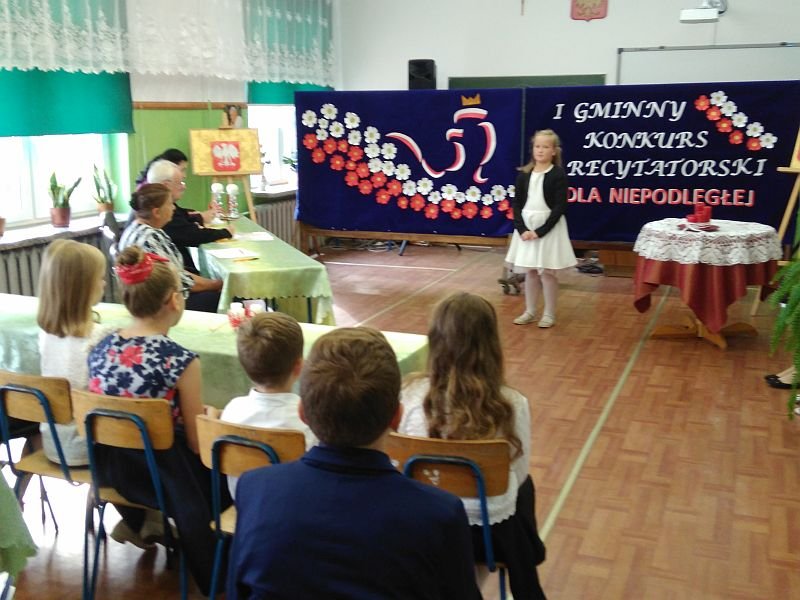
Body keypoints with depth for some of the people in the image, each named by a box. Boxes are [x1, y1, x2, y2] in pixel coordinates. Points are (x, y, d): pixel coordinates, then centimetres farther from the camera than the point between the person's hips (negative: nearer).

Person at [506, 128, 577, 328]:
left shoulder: (558, 175, -7)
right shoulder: (524, 174, 4)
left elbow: (559, 207, -12)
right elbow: (517, 204, 3)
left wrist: (540, 231, -18)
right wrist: (522, 229, -11)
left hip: (549, 227, -4)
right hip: (526, 226, 4)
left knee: (547, 272, 1)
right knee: (529, 271, 11)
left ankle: (549, 314, 14)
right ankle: (530, 312, 22)